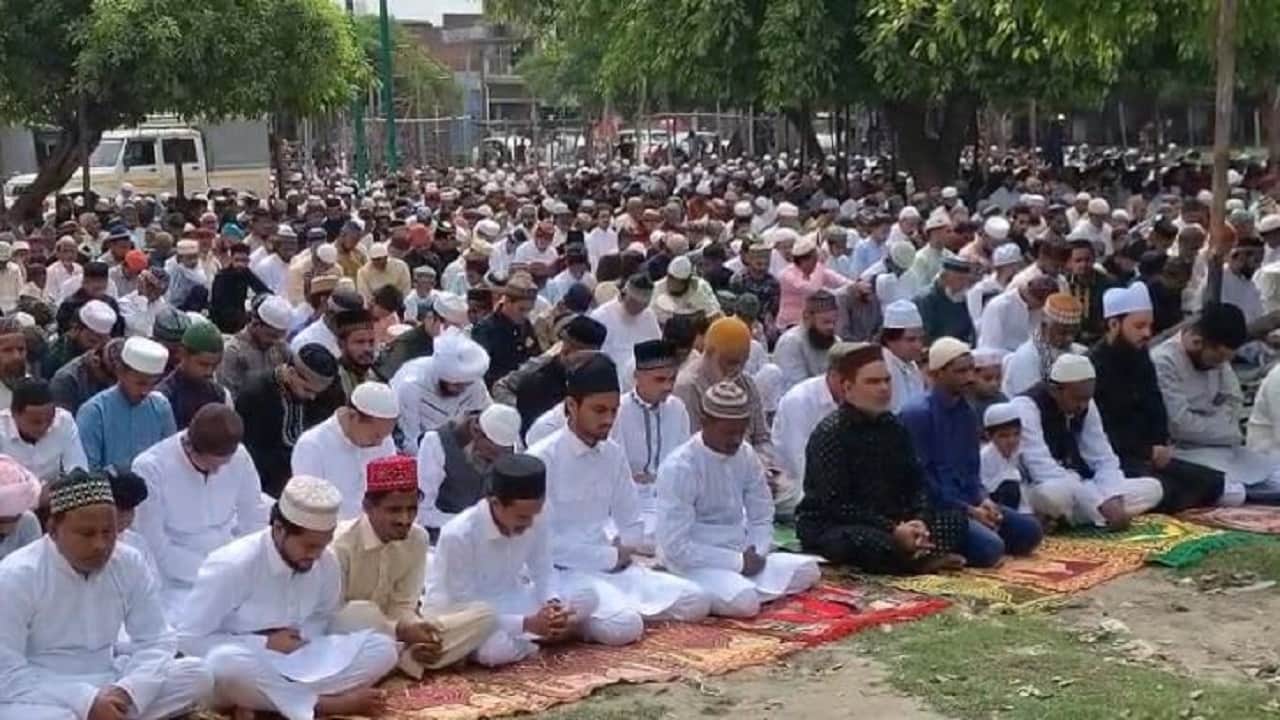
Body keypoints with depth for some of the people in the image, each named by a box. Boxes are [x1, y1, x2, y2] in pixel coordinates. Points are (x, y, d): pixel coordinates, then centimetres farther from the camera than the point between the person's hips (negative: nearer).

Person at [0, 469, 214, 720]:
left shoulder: (130, 563, -2)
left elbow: (155, 641, 1)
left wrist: (126, 692, -20)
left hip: (108, 688, 5)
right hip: (42, 697, -5)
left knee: (197, 675, -14)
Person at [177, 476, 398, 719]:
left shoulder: (327, 563, -7)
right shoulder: (231, 565, -21)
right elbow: (188, 640, -17)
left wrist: (300, 635, -11)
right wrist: (265, 644, -18)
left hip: (297, 665, 5)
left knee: (382, 648, -14)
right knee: (226, 663, -41)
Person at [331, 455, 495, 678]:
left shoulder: (417, 539, -6)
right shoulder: (341, 544, -23)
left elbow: (402, 606, -2)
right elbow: (333, 617, -21)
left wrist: (413, 630, -26)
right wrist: (400, 631, -28)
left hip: (385, 632, 5)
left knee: (483, 615, -8)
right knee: (358, 614, -41)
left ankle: (404, 657, -20)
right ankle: (405, 659, -15)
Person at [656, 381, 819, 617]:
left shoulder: (746, 455, 2)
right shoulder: (679, 468, -19)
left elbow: (762, 518, 10)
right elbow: (676, 546, -22)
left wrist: (755, 556, -10)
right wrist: (738, 562, -19)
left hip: (742, 558, 7)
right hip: (696, 563, -7)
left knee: (807, 569, -7)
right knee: (744, 601, -32)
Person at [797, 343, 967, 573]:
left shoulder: (893, 426, 7)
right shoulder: (829, 433, -16)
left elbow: (915, 483, 7)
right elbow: (836, 505, -22)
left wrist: (920, 521, -15)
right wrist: (893, 531, -27)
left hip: (890, 519, 8)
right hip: (829, 526, -7)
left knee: (956, 520, -4)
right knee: (863, 540, -39)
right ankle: (923, 559, -18)